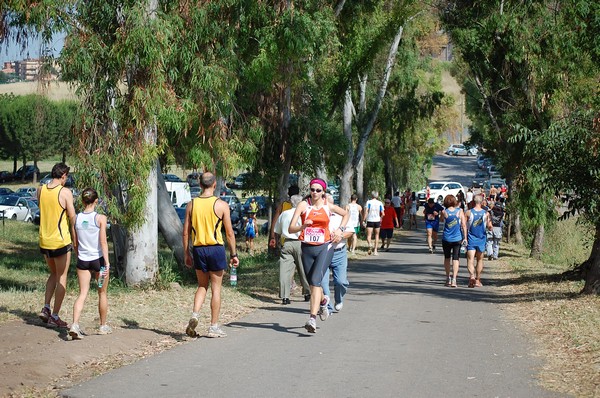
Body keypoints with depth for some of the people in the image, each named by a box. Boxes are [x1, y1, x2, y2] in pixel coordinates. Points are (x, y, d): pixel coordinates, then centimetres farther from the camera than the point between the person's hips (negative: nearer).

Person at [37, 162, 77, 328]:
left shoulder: (40, 190, 3)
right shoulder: (65, 192, -13)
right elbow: (72, 217, -12)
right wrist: (75, 240, -4)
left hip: (44, 240, 5)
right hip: (61, 240, -5)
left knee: (53, 274, 23)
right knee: (62, 277, 6)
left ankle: (46, 308, 11)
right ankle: (54, 316, 5)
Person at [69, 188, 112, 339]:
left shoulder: (76, 218, 0)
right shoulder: (100, 218, -11)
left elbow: (75, 242, 8)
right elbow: (103, 242, -15)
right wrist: (107, 263, -15)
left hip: (82, 260, 2)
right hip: (98, 259, -2)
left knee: (82, 293, 1)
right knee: (102, 293, 15)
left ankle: (75, 324, -19)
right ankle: (103, 326, 26)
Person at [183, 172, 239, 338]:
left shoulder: (191, 204, 3)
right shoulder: (221, 205, -6)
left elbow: (186, 233, 5)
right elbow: (229, 233, -4)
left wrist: (187, 254, 14)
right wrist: (233, 254, 4)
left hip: (198, 249, 3)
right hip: (216, 249, -3)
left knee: (202, 286, 18)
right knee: (216, 288, 6)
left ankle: (195, 315, -3)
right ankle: (214, 327, 9)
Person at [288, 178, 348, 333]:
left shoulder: (329, 207, 2)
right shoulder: (303, 205, -3)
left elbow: (345, 214, 24)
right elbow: (290, 229, -10)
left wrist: (340, 230, 9)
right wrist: (303, 226, -29)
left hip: (324, 247, -2)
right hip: (307, 248, 2)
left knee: (315, 281, -19)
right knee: (312, 284, 14)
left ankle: (312, 318, -26)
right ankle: (323, 300, 50)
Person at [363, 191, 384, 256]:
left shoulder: (368, 202, -4)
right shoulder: (380, 203, 2)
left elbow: (366, 211, -14)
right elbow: (382, 214, 1)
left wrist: (364, 219, -8)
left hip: (370, 220, -2)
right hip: (377, 220, 2)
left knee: (369, 235, -1)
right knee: (377, 235, 13)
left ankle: (370, 244, -32)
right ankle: (375, 250, 12)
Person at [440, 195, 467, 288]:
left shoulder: (444, 212, -6)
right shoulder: (460, 211, -5)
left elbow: (441, 219, 16)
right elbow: (464, 225, -5)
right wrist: (465, 238, 0)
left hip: (446, 238, 0)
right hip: (457, 238, 0)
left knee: (447, 258, 17)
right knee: (455, 259, 0)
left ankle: (448, 278, 24)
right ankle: (454, 279, -11)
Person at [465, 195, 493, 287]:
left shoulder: (468, 213, -8)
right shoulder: (486, 213, -3)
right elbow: (490, 228, 2)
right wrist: (489, 224, 22)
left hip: (471, 239, -2)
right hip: (481, 239, 2)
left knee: (470, 259, -6)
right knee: (480, 260, 15)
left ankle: (472, 276, -30)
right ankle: (477, 280, 19)